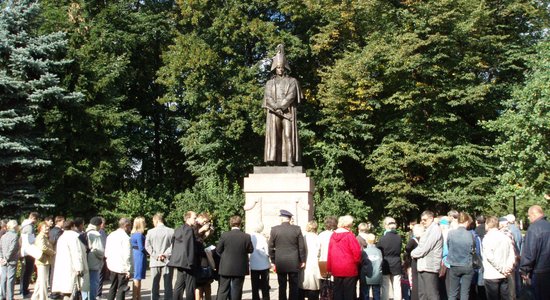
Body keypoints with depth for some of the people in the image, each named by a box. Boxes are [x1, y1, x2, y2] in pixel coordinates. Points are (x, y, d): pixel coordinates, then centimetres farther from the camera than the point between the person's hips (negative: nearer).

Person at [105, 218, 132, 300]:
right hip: (122, 267, -7)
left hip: (112, 266, 7)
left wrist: (109, 262, 19)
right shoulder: (126, 237, -16)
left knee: (113, 287, 18)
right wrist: (128, 269, -15)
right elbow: (127, 255, -19)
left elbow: (106, 252, 12)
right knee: (121, 289, 2)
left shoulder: (110, 235, 8)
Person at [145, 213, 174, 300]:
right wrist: (165, 254, -6)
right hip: (167, 261, 0)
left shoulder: (150, 232, -4)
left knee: (155, 284, 10)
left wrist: (156, 255, -5)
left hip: (155, 262, 0)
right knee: (168, 285, 5)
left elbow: (147, 246, -6)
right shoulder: (172, 231, -5)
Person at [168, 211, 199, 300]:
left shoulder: (177, 230, 15)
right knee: (190, 286, -4)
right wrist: (191, 263, -16)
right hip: (187, 262, -9)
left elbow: (173, 245, 19)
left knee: (179, 284, 12)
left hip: (179, 261, 9)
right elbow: (189, 248, -18)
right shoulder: (189, 229, -13)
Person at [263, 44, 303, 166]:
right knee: (273, 135, -9)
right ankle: (272, 161, -15)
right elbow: (268, 98, 5)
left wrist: (280, 106, -14)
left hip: (288, 112, -1)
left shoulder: (292, 81, 13)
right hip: (273, 113, 1)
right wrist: (276, 108, -12)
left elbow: (291, 96, -3)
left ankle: (290, 160, -16)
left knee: (288, 135, -11)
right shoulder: (270, 83, 19)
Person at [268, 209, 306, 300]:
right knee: (294, 286, 6)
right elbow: (301, 246, -1)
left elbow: (270, 247, 0)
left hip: (280, 263, 0)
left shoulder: (274, 229, -3)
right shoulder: (297, 229, -3)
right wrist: (302, 260, 8)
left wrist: (273, 261, 9)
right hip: (294, 263, 0)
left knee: (282, 286, 6)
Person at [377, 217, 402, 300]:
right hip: (396, 265, 3)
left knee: (385, 287, 5)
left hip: (386, 265, -3)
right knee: (397, 287, 7)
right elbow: (400, 251, 6)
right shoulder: (399, 237, -5)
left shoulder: (383, 238, -14)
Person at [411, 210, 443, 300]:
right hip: (423, 266, 10)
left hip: (429, 267, -10)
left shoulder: (435, 229, -11)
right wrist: (415, 253, 7)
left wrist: (413, 253, -2)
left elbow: (424, 248, -16)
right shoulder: (428, 230, 22)